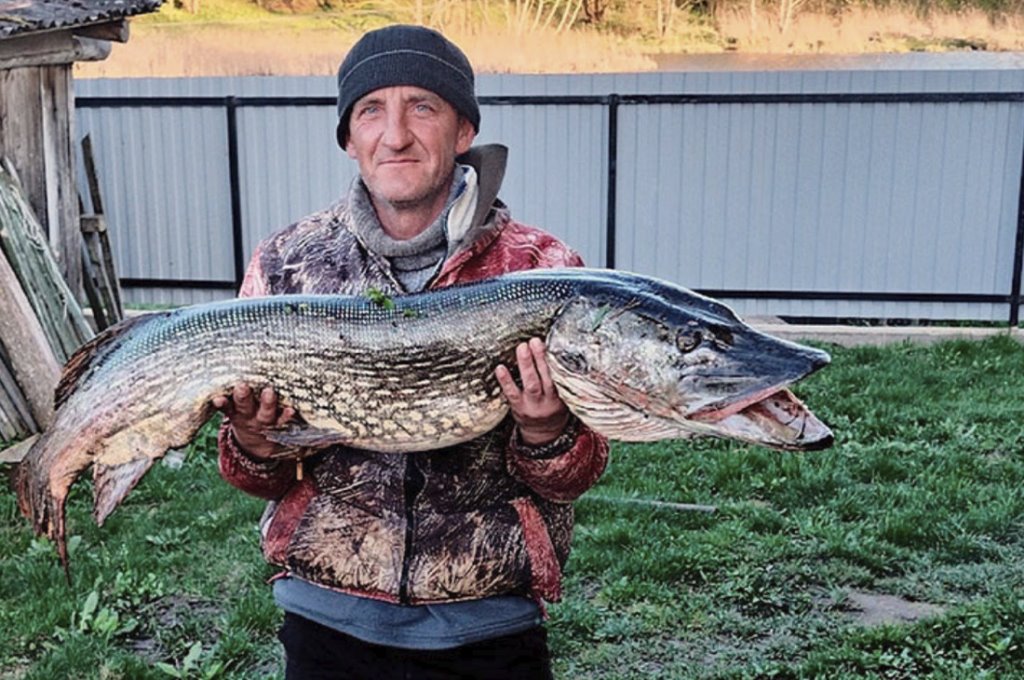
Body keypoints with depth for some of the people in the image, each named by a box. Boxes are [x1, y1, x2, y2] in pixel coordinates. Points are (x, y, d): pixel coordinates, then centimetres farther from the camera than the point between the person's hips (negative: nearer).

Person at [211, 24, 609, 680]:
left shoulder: (544, 269, -9)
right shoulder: (285, 264, -4)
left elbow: (571, 479, -5)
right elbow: (262, 480, 2)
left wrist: (546, 434, -25)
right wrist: (255, 446, -19)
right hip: (328, 619, 2)